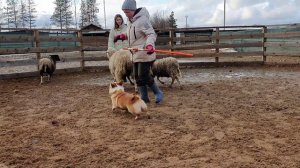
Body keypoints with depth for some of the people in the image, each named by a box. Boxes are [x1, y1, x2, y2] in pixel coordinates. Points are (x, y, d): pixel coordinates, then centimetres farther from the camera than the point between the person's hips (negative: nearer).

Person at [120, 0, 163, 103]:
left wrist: (150, 44, -38)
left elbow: (151, 34, -21)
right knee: (137, 76, 8)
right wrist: (124, 36, 13)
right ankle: (144, 97, 18)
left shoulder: (142, 20, -16)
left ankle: (158, 93, 9)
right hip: (136, 53, 9)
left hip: (145, 53, -9)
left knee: (143, 75, -10)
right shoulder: (129, 20, 12)